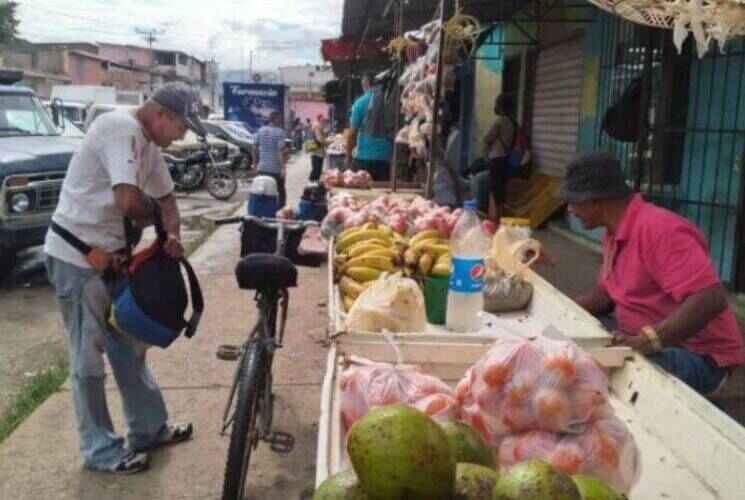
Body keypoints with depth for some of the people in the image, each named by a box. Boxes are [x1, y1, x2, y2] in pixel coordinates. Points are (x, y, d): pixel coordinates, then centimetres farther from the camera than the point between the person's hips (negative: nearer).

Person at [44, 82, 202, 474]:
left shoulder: (148, 143, 9)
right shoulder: (121, 128, -22)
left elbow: (165, 196, 17)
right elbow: (130, 202, -33)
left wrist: (172, 234, -4)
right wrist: (156, 218, -10)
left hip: (110, 255, 10)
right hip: (76, 257, -10)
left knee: (127, 348, 18)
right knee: (89, 357, 3)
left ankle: (149, 428, 32)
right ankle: (101, 450, 17)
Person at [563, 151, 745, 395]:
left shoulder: (658, 229, -25)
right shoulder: (616, 232, 6)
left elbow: (710, 300, -33)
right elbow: (606, 294, 17)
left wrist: (646, 341, -42)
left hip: (696, 355, -9)